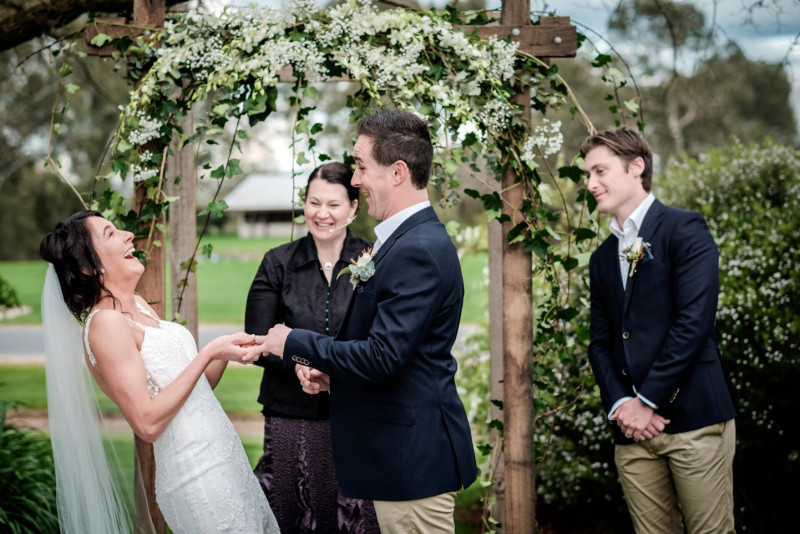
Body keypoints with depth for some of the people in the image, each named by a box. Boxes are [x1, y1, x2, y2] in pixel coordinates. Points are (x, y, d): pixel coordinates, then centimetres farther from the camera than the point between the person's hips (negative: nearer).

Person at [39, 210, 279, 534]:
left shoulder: (139, 306, 12)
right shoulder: (105, 323, -15)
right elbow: (147, 423, -22)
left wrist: (227, 351, 0)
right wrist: (209, 353, -17)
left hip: (225, 458, 9)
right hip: (196, 479, -9)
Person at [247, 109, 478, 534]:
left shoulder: (418, 250, -20)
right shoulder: (410, 238, 11)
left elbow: (384, 356, -24)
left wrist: (295, 343, -13)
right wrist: (330, 370, 2)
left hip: (413, 456, -10)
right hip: (404, 450, 10)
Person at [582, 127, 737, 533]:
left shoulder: (684, 230, -2)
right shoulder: (602, 258, 18)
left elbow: (694, 321, -11)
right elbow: (600, 342, 15)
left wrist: (648, 402, -12)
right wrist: (619, 404, -4)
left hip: (693, 419, -6)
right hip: (632, 427, 6)